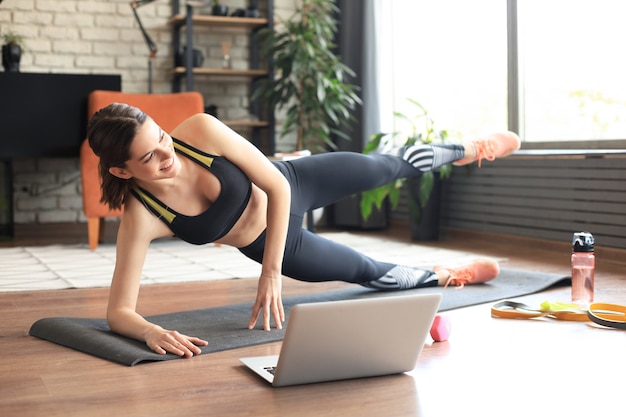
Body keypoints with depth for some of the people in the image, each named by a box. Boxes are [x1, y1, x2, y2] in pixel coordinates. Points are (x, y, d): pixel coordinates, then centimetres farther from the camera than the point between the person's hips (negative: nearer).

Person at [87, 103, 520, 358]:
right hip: (274, 244, 0)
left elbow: (277, 186, -27)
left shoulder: (201, 130, -35)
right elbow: (119, 311, -31)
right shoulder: (140, 218, -35)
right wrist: (152, 332, -55)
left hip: (292, 185, 1)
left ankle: (473, 150, 52)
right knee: (372, 272, 18)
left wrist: (270, 273, -29)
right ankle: (448, 276, 50)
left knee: (387, 166, 21)